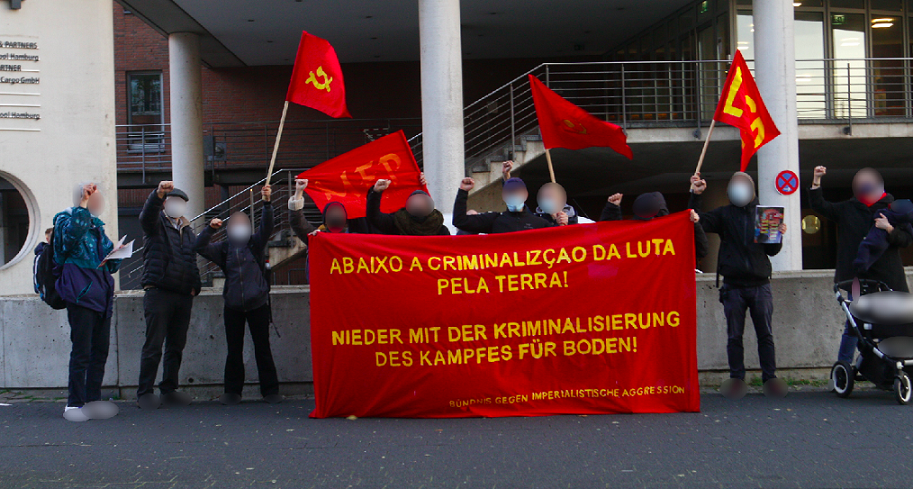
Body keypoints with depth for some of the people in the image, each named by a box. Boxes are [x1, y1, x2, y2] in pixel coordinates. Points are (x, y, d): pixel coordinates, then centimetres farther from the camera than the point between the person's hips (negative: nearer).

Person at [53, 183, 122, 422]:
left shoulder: (96, 224, 22)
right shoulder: (67, 218, 0)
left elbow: (109, 258, 28)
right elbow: (71, 234, -25)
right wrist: (82, 205, -23)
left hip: (102, 291, 8)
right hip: (81, 291, -8)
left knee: (101, 348, 9)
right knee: (82, 350, -8)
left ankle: (94, 399, 18)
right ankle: (74, 403, -1)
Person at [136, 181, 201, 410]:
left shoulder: (188, 231, 23)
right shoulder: (157, 224, 4)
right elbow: (147, 214, -20)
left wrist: (195, 285, 13)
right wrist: (159, 193, -39)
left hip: (184, 296, 6)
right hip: (158, 293, -6)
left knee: (176, 346, 9)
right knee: (153, 345, -6)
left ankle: (169, 389, 17)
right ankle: (145, 392, -1)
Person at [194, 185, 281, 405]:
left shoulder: (255, 244, 3)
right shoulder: (224, 249, 8)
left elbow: (267, 227, -11)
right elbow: (200, 247, 0)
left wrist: (267, 203, -26)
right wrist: (210, 229, -14)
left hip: (257, 304, -2)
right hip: (233, 306, 2)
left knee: (262, 348, 1)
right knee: (234, 351, 6)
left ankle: (270, 390, 8)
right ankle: (232, 392, 14)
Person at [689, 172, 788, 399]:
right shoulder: (724, 214, 10)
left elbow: (772, 251, 15)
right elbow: (699, 222, -4)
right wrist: (696, 196, -13)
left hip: (760, 285, 1)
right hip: (733, 286, 0)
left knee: (765, 335, 1)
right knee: (735, 336, 3)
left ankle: (770, 378, 6)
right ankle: (736, 379, 9)